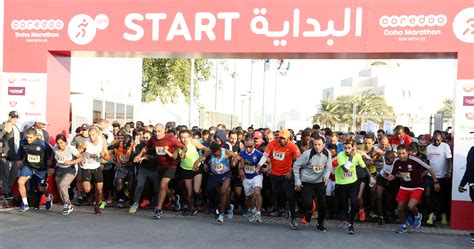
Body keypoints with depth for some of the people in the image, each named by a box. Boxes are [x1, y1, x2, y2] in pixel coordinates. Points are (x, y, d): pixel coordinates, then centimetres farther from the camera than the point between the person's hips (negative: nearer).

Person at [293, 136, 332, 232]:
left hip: (320, 181, 3)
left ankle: (320, 224, 25)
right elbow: (296, 166, -11)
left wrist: (326, 175, -18)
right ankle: (309, 212, 27)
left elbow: (328, 167, 4)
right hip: (306, 182, -3)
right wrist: (297, 181, -11)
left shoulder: (327, 154, -7)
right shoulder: (307, 154, -19)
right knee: (307, 204, -11)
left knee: (322, 204, 3)